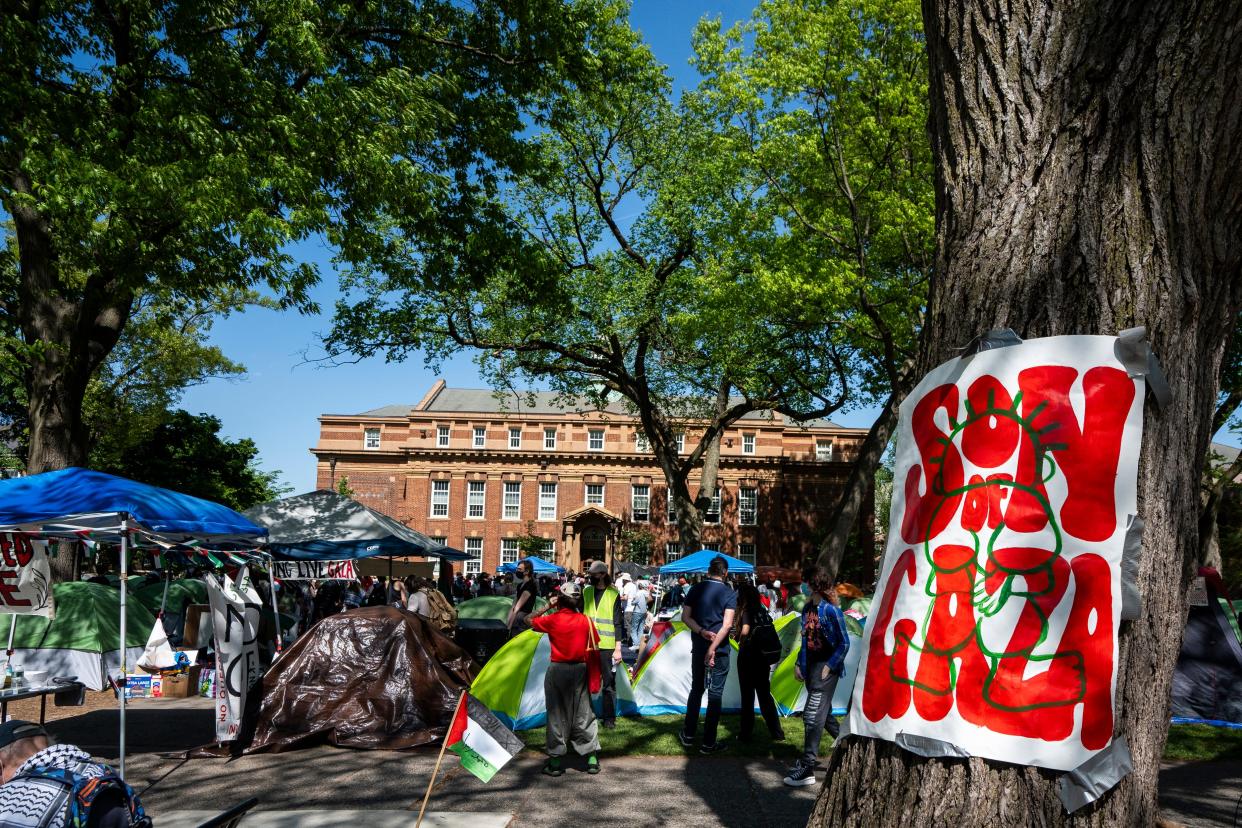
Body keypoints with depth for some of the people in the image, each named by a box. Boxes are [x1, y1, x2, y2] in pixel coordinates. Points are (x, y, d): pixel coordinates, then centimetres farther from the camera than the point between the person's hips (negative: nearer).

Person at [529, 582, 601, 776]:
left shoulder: (552, 620, -9)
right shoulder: (585, 620, -2)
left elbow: (529, 620, 5)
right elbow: (594, 647, 1)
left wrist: (547, 606, 9)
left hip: (557, 669, -2)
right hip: (580, 669, 2)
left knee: (556, 714, 6)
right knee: (583, 713, 9)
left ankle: (555, 761, 9)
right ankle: (592, 758, 10)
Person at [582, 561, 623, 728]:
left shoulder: (614, 595, -3)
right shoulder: (586, 592, 7)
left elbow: (618, 624, -4)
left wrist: (618, 649, -8)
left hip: (607, 646, -3)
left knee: (608, 683, 3)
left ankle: (609, 717, 12)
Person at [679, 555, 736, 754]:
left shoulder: (696, 589, 4)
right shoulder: (729, 594, -6)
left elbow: (685, 616, 1)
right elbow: (727, 624, -16)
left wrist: (701, 632, -8)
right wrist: (713, 647, -17)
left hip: (698, 647, 4)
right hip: (720, 650, -4)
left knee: (696, 689, 18)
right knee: (715, 693, 3)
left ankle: (688, 735, 25)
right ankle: (708, 742, 5)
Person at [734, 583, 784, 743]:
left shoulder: (746, 612, -12)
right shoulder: (764, 612, 8)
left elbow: (744, 631, -28)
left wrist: (741, 644, -9)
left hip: (747, 657, -6)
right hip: (763, 657, 6)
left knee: (747, 695, 3)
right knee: (765, 694, 14)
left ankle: (746, 733, 9)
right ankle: (776, 733, 14)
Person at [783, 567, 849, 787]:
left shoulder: (831, 610, -14)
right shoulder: (808, 608, 9)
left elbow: (844, 643, -11)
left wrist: (829, 666, -16)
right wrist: (799, 664, 12)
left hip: (826, 668, -9)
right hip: (811, 666, 9)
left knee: (812, 716, -10)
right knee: (823, 714, 17)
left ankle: (806, 769, -7)